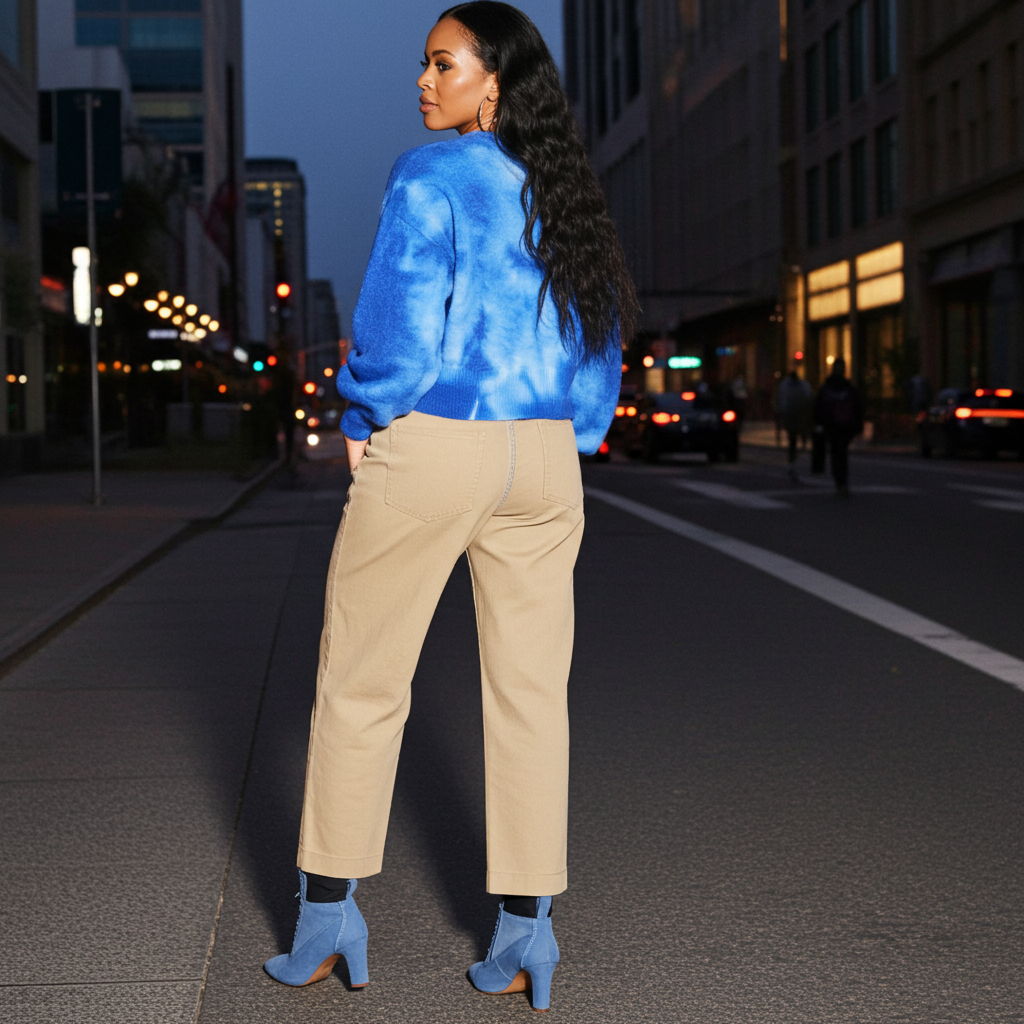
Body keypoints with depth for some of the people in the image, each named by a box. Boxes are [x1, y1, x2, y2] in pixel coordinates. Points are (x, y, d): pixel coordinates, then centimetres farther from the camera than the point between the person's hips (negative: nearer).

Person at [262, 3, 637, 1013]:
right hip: (542, 459, 6)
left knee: (360, 684, 7)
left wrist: (361, 421, 0)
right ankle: (524, 933, 8)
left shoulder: (431, 177, -9)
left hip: (430, 443, -6)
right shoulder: (562, 195, 12)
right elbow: (602, 338, 15)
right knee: (529, 693, 6)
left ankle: (326, 916, 15)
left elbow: (400, 325, -16)